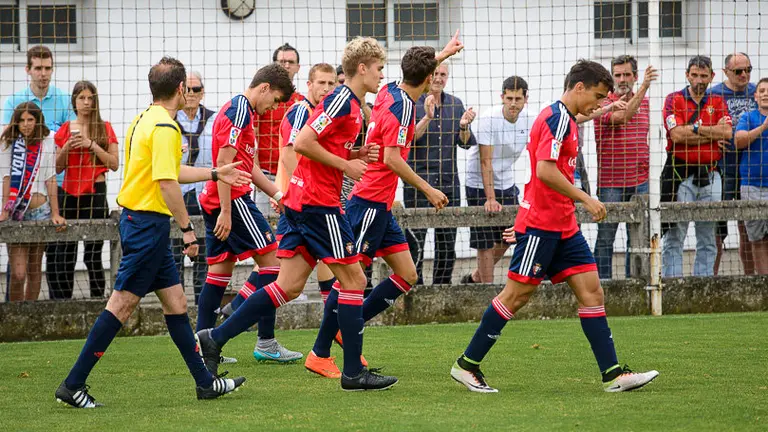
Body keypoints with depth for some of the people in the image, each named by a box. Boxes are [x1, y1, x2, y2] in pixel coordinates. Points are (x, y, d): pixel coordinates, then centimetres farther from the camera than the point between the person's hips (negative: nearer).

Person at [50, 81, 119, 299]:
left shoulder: (104, 128, 4)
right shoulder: (64, 130, 11)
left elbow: (114, 164, -3)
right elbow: (57, 167, 11)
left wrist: (92, 145, -13)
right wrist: (67, 148, -7)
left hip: (95, 194, -3)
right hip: (69, 194, 3)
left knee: (93, 255, -6)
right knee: (64, 255, 1)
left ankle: (98, 300, -1)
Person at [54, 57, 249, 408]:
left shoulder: (145, 120, 15)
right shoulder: (165, 127, -16)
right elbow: (167, 183, -23)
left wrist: (215, 174, 32)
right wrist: (187, 229, -18)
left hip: (140, 220, 10)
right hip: (149, 222, -10)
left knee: (175, 300, 13)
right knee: (122, 303, -8)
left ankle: (205, 382, 19)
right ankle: (73, 385, -6)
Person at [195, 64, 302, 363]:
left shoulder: (243, 111, 20)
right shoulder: (239, 112, -13)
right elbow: (224, 164, -19)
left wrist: (278, 193, 18)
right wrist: (225, 212, -21)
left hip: (215, 201, 10)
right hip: (232, 200, -10)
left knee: (219, 270, 8)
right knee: (270, 259, -6)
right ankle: (266, 343, -8)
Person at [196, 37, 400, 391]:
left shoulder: (351, 104, 17)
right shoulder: (342, 101, -13)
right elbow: (303, 143, -20)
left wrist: (356, 155, 9)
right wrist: (346, 164, -13)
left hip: (301, 202, 10)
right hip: (319, 202, -10)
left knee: (289, 286, 6)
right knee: (353, 279, -3)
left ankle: (215, 338, 3)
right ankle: (354, 373, 1)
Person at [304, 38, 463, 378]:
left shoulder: (390, 92, 10)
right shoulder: (402, 106, -16)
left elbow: (417, 70, 35)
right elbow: (392, 158, -21)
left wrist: (443, 54, 47)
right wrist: (427, 190, -14)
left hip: (380, 206, 10)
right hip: (370, 203, -10)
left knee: (407, 276, 7)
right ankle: (320, 354, -4)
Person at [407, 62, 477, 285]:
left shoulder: (455, 104, 10)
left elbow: (466, 143, 8)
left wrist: (463, 126, -13)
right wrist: (427, 118, -27)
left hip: (449, 182, 5)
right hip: (418, 180, -5)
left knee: (447, 245, 7)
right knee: (416, 243, -6)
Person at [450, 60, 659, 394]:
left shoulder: (564, 119, 18)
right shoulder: (556, 118, -14)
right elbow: (545, 171, -25)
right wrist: (585, 200, -19)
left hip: (563, 227, 10)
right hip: (541, 225, -10)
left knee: (591, 291, 2)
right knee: (517, 294, -4)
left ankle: (613, 374, -1)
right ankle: (467, 365, 5)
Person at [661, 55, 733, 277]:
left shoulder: (718, 102, 12)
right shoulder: (674, 100, 3)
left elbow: (727, 133, -4)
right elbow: (677, 135, -11)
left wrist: (695, 129, -8)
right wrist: (713, 133, -6)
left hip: (709, 174, 3)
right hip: (680, 174, -3)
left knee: (707, 238, 6)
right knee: (674, 236, -6)